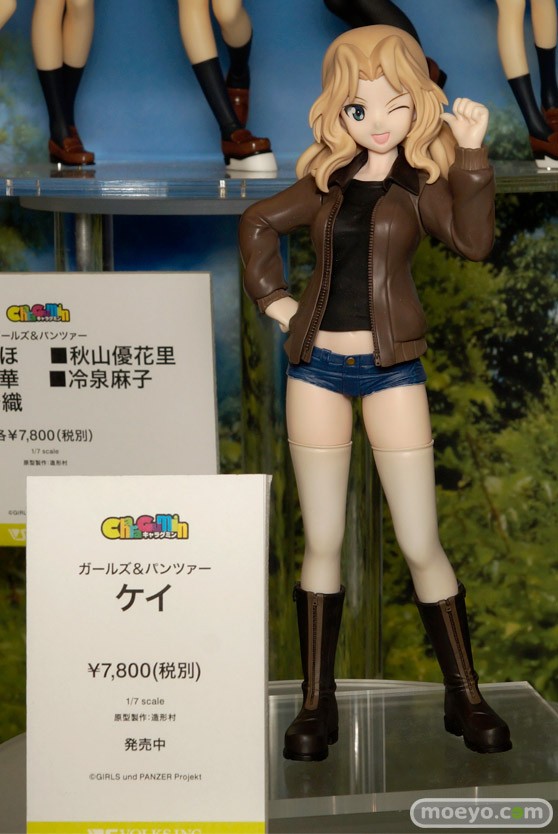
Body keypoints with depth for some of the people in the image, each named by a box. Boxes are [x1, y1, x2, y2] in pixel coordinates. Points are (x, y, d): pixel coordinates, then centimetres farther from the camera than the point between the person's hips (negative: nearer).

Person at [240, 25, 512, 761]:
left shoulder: (421, 182, 1)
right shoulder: (327, 182, 9)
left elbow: (473, 240, -18)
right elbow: (259, 223, 25)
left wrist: (471, 155, -25)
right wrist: (271, 295, 12)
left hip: (391, 369, -3)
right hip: (317, 367, 3)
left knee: (421, 543, -2)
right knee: (321, 542, 6)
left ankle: (465, 697, 10)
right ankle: (317, 703, 14)